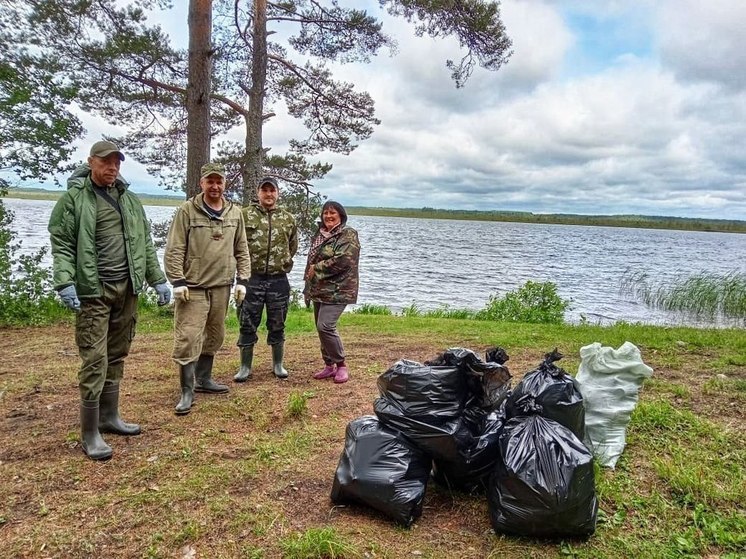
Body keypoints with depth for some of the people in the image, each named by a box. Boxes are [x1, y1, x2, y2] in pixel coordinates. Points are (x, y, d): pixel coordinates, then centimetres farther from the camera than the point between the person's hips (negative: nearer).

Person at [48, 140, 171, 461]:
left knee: (116, 357, 13)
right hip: (93, 291, -5)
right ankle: (90, 434, 4)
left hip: (127, 290, 6)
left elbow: (144, 243, 15)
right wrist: (65, 282, -19)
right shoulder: (74, 198, -3)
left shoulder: (129, 199, 13)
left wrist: (157, 280, 11)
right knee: (95, 360, -6)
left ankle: (109, 417, 27)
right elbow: (61, 244, -7)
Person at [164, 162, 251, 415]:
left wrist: (242, 280, 5)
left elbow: (241, 250, 11)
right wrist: (178, 281, -13)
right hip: (192, 287, -5)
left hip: (222, 287, 5)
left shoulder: (235, 212, 7)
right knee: (188, 339, -5)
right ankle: (187, 391, 6)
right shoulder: (187, 210, -5)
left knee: (213, 337, 16)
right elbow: (174, 250, -7)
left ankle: (203, 379, 33)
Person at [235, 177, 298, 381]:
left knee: (277, 325, 11)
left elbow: (293, 247, 18)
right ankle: (245, 367, 17)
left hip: (279, 280, 2)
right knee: (247, 325, 4)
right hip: (252, 279, -2)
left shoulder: (288, 218, 7)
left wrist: (282, 263, 12)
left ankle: (278, 365, 25)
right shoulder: (245, 215, -2)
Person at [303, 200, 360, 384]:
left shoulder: (348, 235, -8)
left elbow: (343, 260, -21)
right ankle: (329, 365, 23)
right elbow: (311, 260, 24)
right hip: (319, 290, 8)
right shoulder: (319, 235, 16)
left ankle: (341, 365, -1)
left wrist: (317, 268, -12)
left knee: (325, 326, -16)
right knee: (322, 328, 10)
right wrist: (308, 288, 18)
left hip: (337, 290, -8)